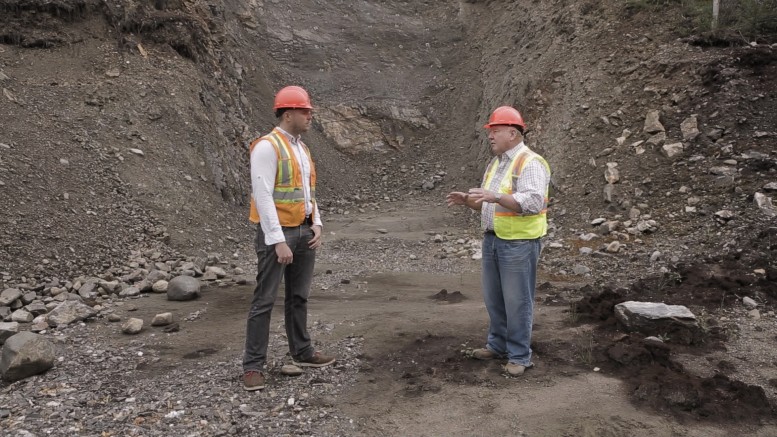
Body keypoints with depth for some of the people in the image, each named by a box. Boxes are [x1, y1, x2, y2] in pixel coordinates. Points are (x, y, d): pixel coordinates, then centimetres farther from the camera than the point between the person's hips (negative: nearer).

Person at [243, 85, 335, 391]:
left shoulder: (301, 148, 14)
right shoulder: (267, 147, -13)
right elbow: (263, 197, -19)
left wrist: (316, 224, 7)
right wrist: (278, 241, -22)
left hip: (304, 232, 8)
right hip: (277, 233, -8)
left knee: (299, 296, 16)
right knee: (265, 300, -2)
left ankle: (301, 352, 29)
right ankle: (253, 365, 5)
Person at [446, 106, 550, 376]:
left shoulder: (530, 163, -14)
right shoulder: (495, 163, 14)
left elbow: (533, 202, -26)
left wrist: (496, 197, -33)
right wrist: (467, 200, 0)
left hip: (519, 243, -9)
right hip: (492, 240, 9)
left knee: (517, 301, 0)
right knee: (494, 298, 16)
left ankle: (520, 356, 12)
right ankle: (498, 345, 32)